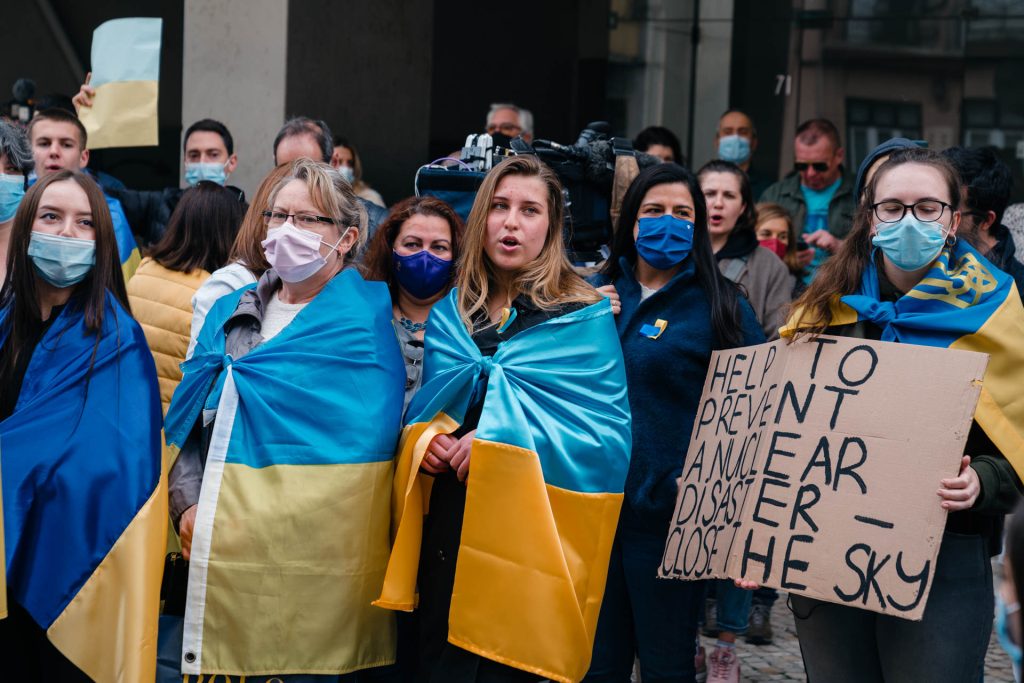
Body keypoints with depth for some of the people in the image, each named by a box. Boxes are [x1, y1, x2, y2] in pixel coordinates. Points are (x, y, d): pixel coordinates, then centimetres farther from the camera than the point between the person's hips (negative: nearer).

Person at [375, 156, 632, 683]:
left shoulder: (584, 317, -2)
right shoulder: (449, 314, 13)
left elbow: (608, 429, -9)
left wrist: (502, 438, -18)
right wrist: (425, 438, -4)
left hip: (532, 527, -4)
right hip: (449, 521, 4)